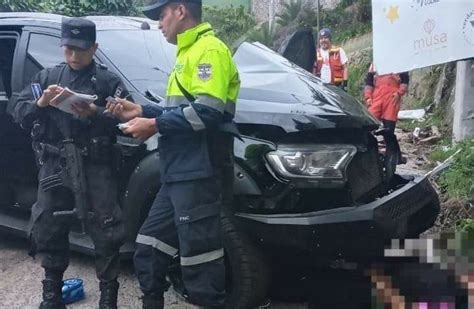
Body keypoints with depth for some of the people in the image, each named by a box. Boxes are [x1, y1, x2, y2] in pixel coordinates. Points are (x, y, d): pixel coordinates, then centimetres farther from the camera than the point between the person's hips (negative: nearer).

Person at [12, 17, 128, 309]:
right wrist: (40, 103, -12)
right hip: (54, 165, 4)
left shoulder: (109, 81, 2)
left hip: (96, 165, -3)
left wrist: (95, 113, -22)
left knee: (105, 231, -5)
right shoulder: (46, 77, 13)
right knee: (48, 229, 7)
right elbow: (19, 112, 8)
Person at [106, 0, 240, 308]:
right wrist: (142, 112, 15)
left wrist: (155, 125, -13)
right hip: (179, 175, 10)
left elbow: (207, 112, -20)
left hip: (198, 176, -10)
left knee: (199, 264, -5)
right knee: (148, 253, 16)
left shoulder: (209, 49, -9)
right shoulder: (189, 53, 24)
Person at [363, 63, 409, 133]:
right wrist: (368, 97, 7)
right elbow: (369, 81, 20)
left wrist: (399, 93, -7)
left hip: (392, 97, -2)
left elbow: (405, 79, 9)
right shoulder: (374, 64, 22)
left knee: (389, 126, -5)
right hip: (377, 97, 2)